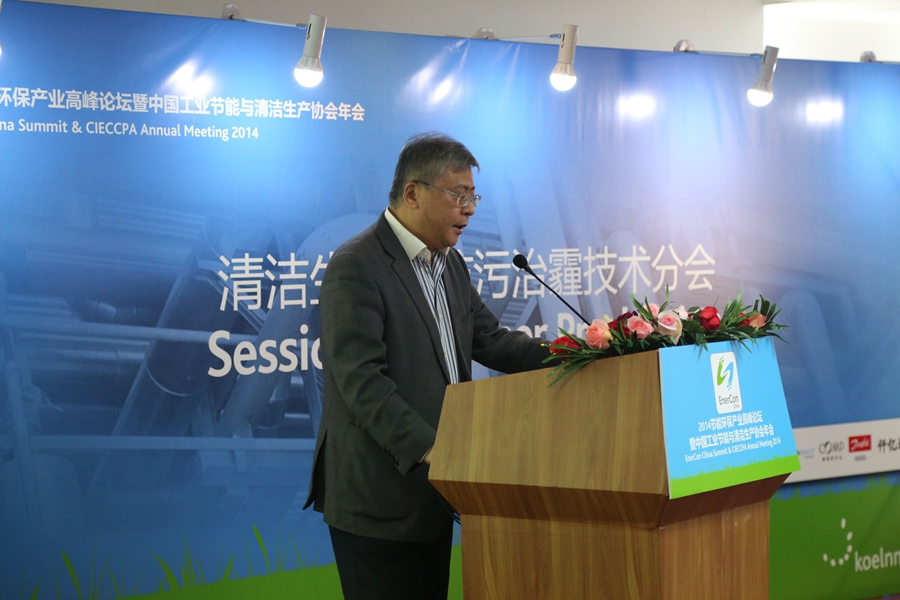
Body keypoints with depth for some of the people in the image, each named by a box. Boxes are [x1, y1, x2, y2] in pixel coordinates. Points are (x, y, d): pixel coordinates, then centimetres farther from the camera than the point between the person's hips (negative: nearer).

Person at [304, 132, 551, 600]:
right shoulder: (356, 267, -14)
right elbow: (360, 378, -22)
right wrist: (426, 447, -30)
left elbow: (490, 340, 15)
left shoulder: (450, 263, 15)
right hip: (378, 499, -9)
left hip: (433, 488, 9)